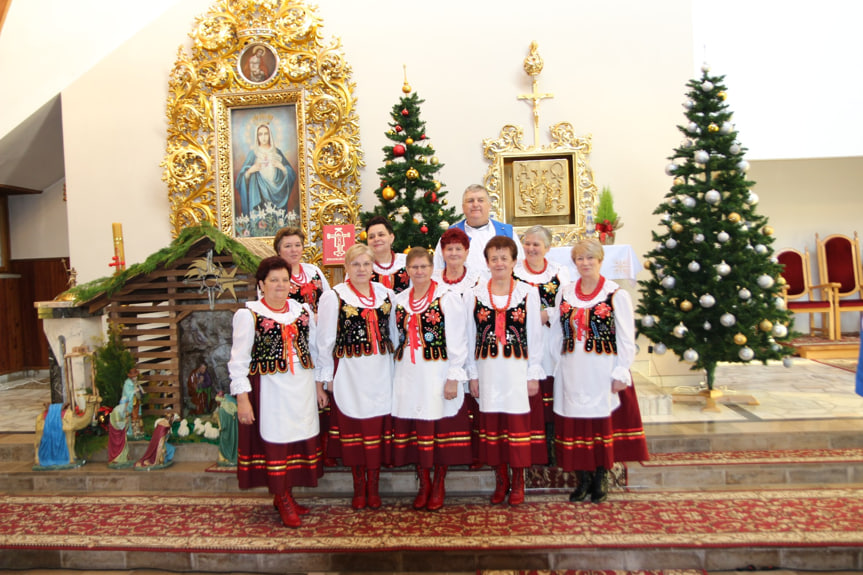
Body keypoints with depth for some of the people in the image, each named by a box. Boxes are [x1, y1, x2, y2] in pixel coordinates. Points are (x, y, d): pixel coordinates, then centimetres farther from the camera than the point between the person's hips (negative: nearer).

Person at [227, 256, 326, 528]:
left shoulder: (303, 310, 9)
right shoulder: (248, 314, -5)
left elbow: (313, 349, 15)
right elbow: (239, 360, -6)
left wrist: (319, 385, 14)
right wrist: (242, 398, -11)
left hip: (302, 388, 5)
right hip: (269, 389, -4)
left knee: (298, 439, 9)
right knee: (274, 440, 3)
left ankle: (285, 495, 27)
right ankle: (282, 499, 20)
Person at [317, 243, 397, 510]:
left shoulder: (386, 294, 9)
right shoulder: (334, 296, -1)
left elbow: (394, 333, 14)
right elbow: (325, 340, 0)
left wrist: (396, 368, 11)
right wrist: (327, 376, -1)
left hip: (381, 373, 3)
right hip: (349, 372, -2)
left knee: (378, 426, 5)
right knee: (353, 426, 5)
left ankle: (373, 487, 20)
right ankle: (359, 488, 21)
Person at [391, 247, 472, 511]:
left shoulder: (447, 296, -6)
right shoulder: (399, 300, 10)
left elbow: (456, 341, -8)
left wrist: (453, 377, -12)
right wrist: (395, 374, 11)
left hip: (438, 372, -4)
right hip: (408, 374, 5)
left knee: (440, 428, 3)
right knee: (414, 428, 8)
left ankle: (439, 486, 22)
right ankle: (424, 484, 25)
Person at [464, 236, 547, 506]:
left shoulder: (529, 293, 2)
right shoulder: (474, 295, 5)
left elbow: (535, 336, 2)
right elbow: (470, 338, 7)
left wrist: (534, 373, -2)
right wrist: (473, 374, 4)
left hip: (519, 370, -1)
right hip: (488, 370, 2)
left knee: (519, 425, 3)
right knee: (491, 425, 7)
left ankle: (518, 482, 20)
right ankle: (501, 480, 24)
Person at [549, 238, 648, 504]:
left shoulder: (617, 294, -3)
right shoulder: (564, 293, 9)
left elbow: (626, 338, -4)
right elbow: (557, 333, 13)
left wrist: (620, 372, -9)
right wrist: (559, 365, 8)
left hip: (603, 371, -3)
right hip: (572, 373, 3)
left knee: (604, 421, 3)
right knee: (575, 425, 5)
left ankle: (601, 478, 19)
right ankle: (583, 479, 19)